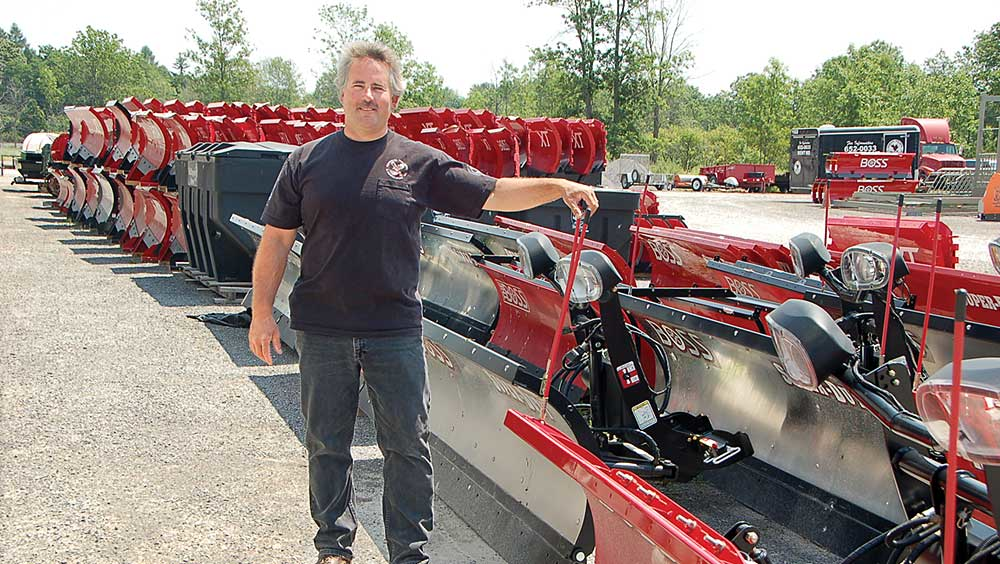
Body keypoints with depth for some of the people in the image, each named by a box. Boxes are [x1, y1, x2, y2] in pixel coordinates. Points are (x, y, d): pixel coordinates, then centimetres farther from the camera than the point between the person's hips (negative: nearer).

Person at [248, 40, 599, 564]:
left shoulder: (420, 162, 3)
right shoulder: (307, 162, 4)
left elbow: (494, 193, 1)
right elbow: (275, 240, 6)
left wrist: (557, 186, -11)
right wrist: (262, 313, 1)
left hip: (396, 329, 0)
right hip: (322, 330, 1)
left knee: (408, 444, 4)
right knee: (327, 444, 11)